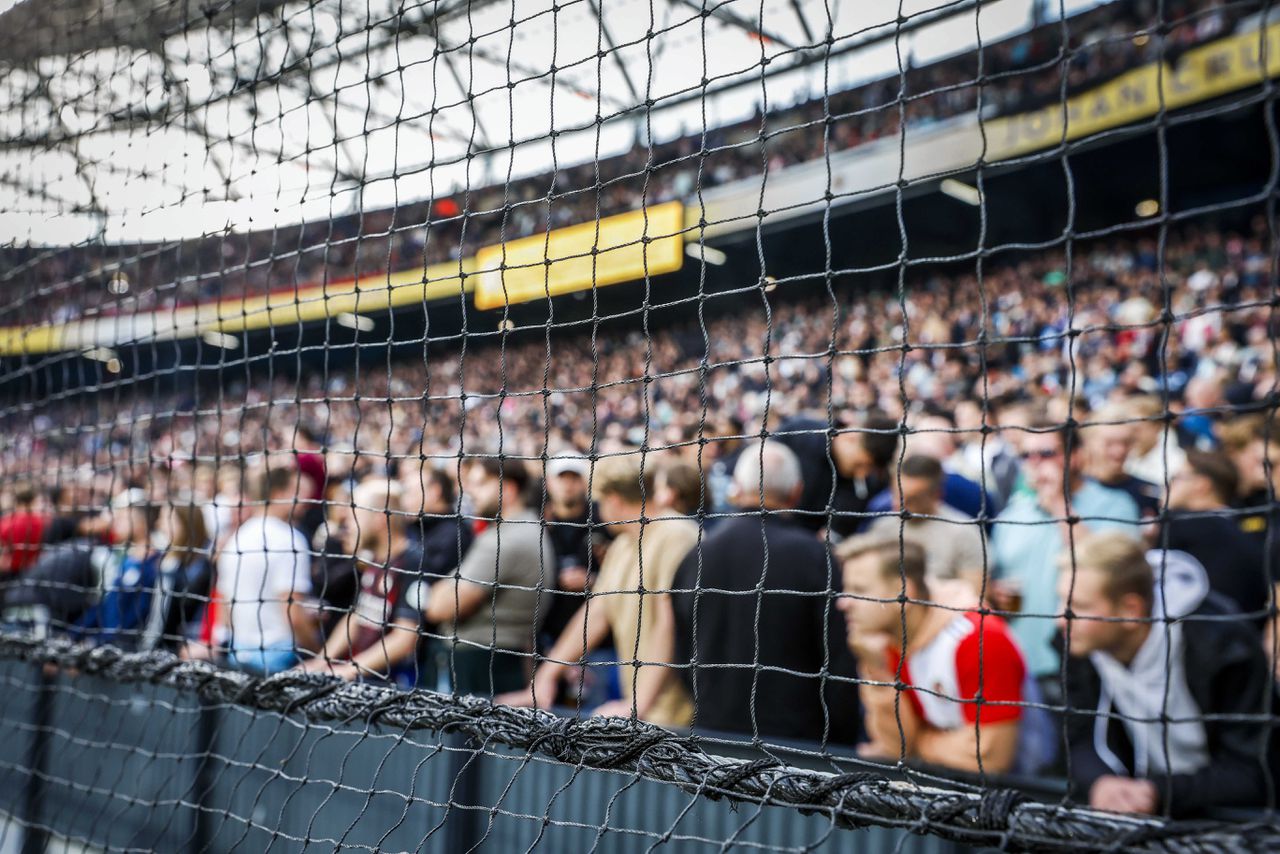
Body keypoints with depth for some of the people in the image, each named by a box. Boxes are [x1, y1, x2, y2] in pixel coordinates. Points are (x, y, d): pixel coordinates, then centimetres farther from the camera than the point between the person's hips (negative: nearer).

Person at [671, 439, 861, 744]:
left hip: (713, 729, 4)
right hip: (796, 731, -3)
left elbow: (683, 654, 6)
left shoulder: (695, 556, -2)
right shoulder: (814, 556, -13)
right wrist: (844, 741, 1)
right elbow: (838, 660, -11)